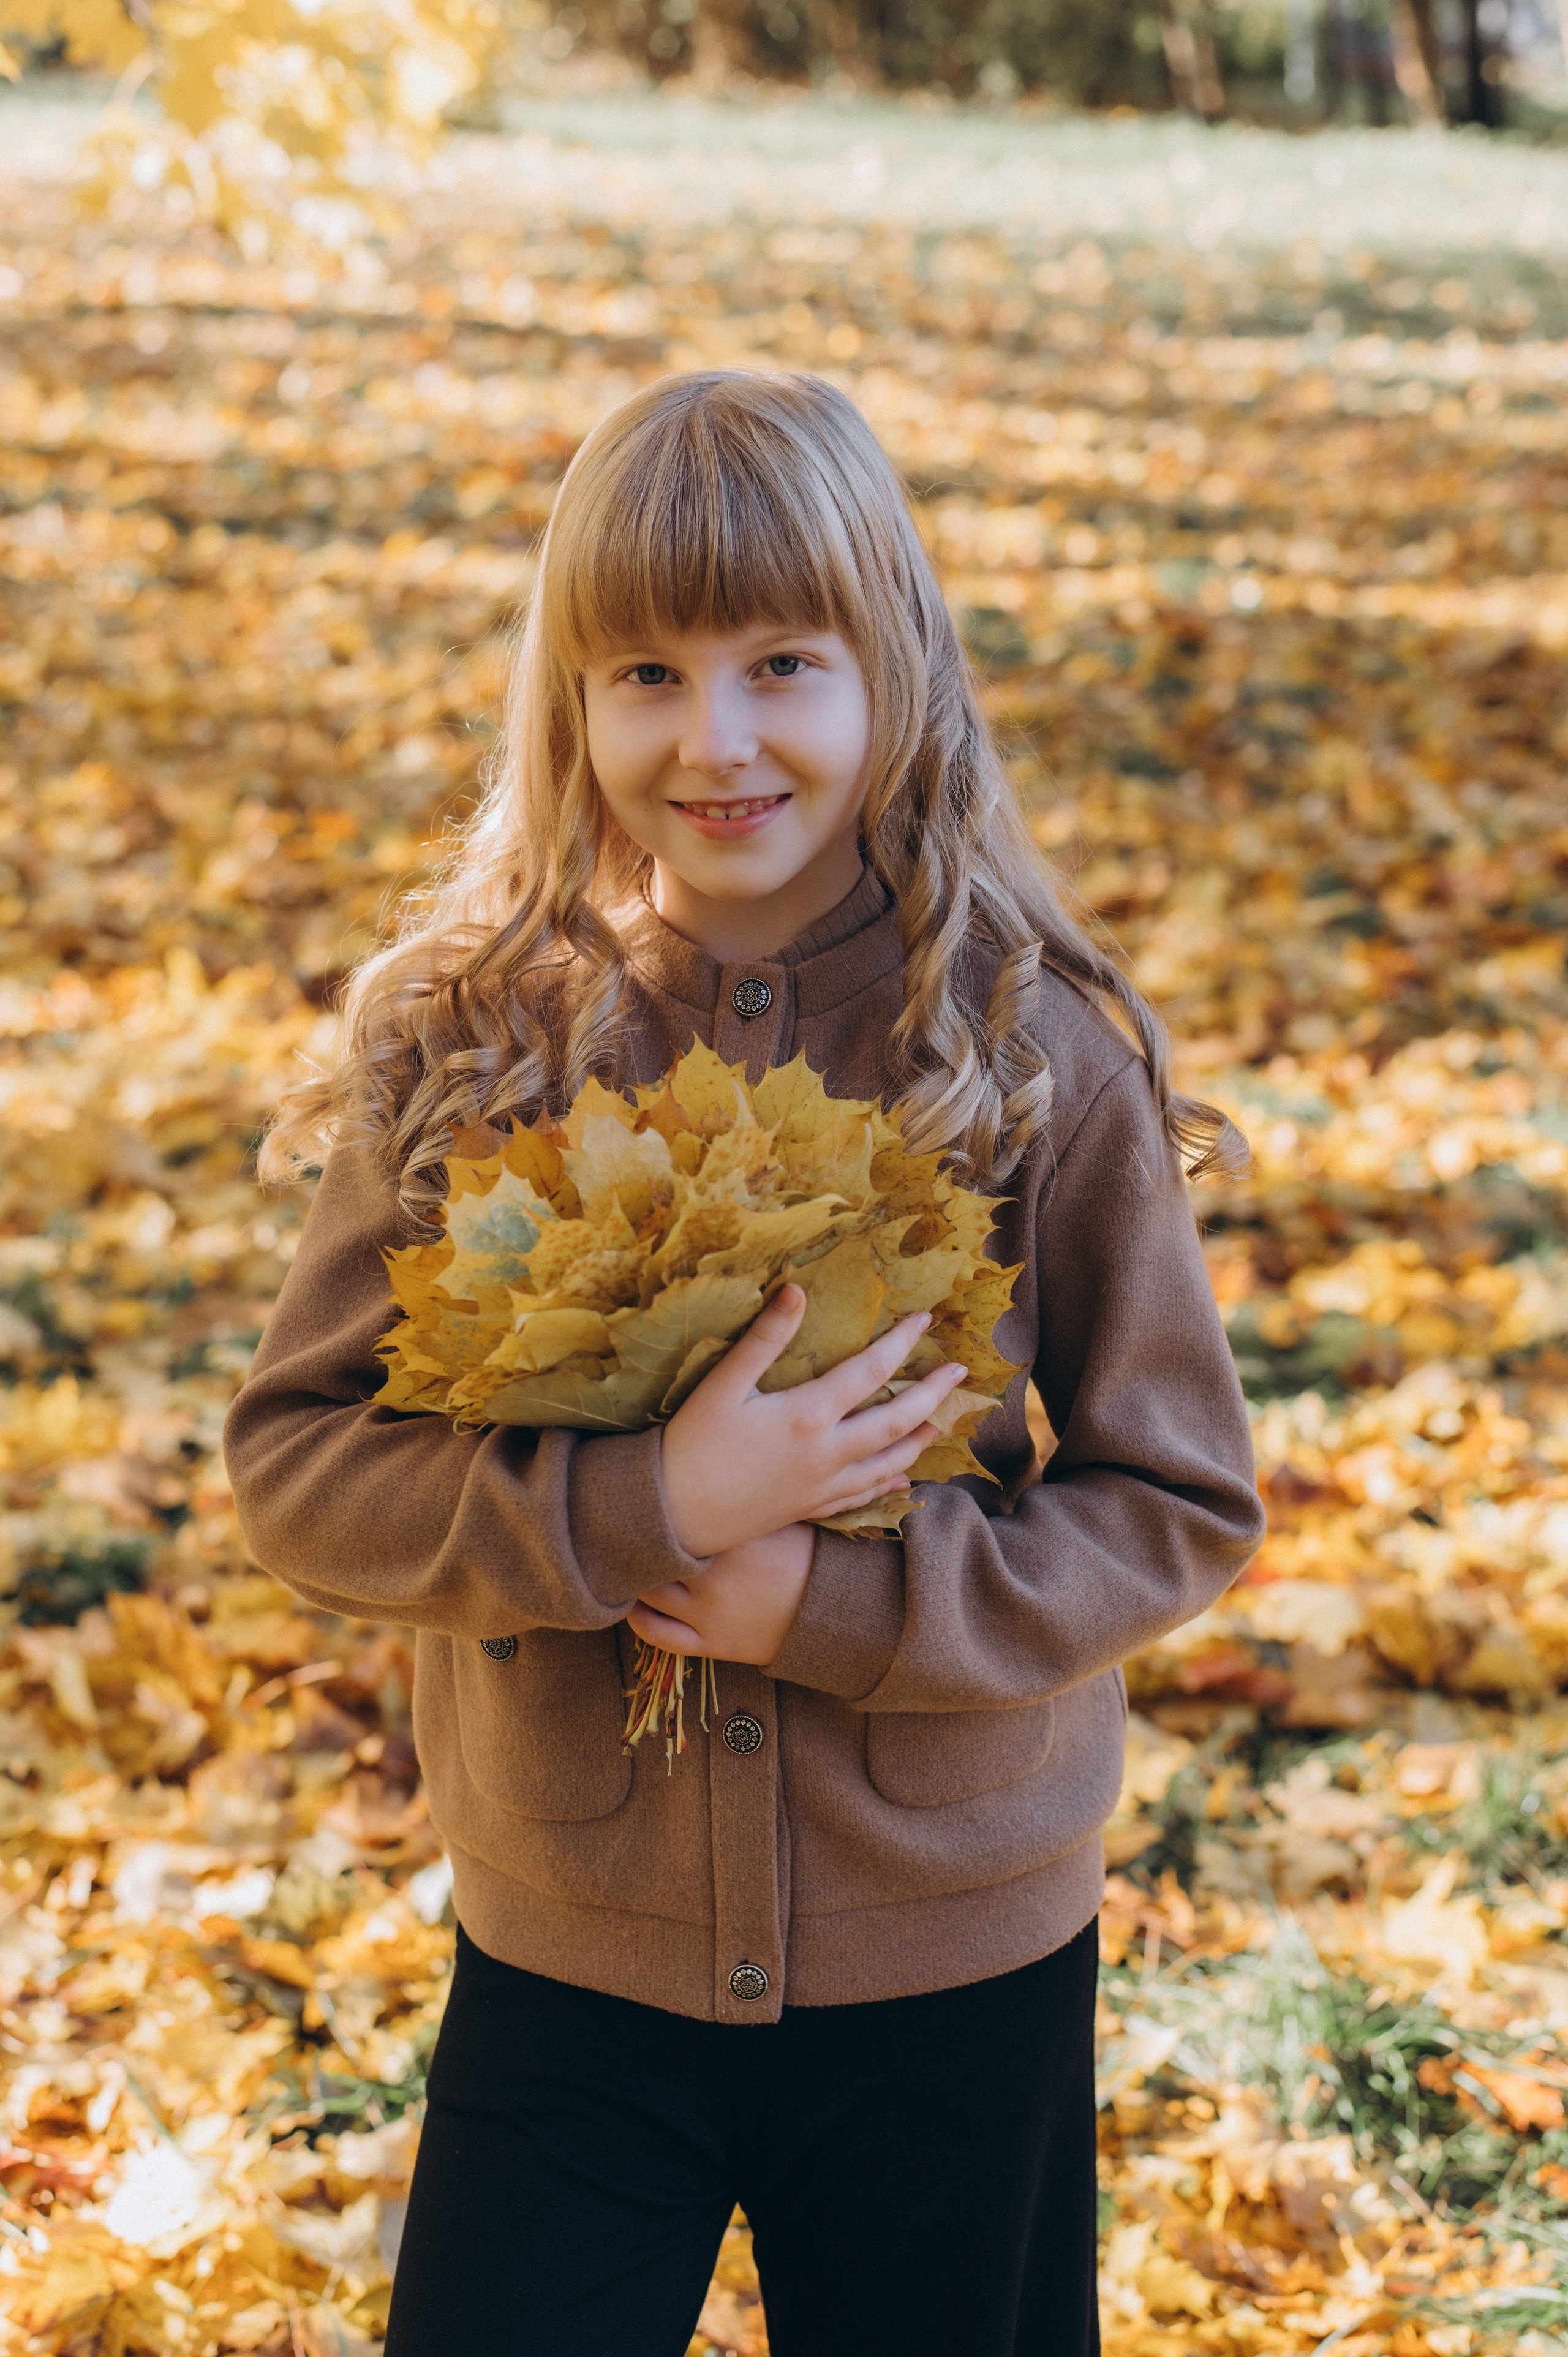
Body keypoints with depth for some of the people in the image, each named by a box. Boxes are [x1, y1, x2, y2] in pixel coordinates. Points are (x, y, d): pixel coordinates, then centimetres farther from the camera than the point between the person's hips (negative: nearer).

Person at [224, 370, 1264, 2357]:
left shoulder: (1035, 1054, -10)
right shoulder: (460, 1045, -8)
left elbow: (1182, 1503, -5)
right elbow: (293, 1464, -8)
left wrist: (838, 1606, -20)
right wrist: (645, 1508, -23)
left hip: (959, 1966, 0)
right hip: (562, 1964, 0)